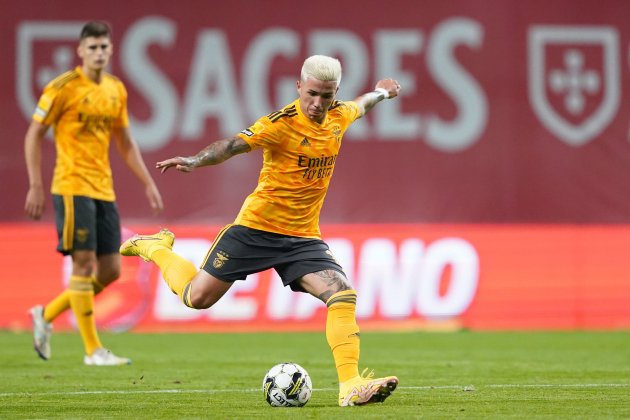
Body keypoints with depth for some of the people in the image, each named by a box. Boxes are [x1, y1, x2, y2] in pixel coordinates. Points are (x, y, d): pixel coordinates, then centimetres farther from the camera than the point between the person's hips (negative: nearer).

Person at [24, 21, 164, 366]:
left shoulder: (116, 89, 11)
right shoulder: (64, 88, -8)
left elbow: (125, 142, 21)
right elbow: (33, 135, -5)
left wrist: (148, 182, 14)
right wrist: (35, 186, -10)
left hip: (104, 189, 7)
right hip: (73, 187, -7)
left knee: (110, 270, 5)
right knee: (84, 263, -8)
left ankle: (47, 315, 23)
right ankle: (93, 350, -3)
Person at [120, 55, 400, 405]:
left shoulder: (338, 118, 2)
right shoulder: (282, 123, -18)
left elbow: (359, 107, 27)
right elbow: (235, 145, -30)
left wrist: (381, 93, 47)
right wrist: (195, 161, -47)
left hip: (303, 237, 5)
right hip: (257, 227, -5)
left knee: (343, 295, -17)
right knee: (197, 297, 2)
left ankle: (351, 386, -17)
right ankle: (155, 247, 33)